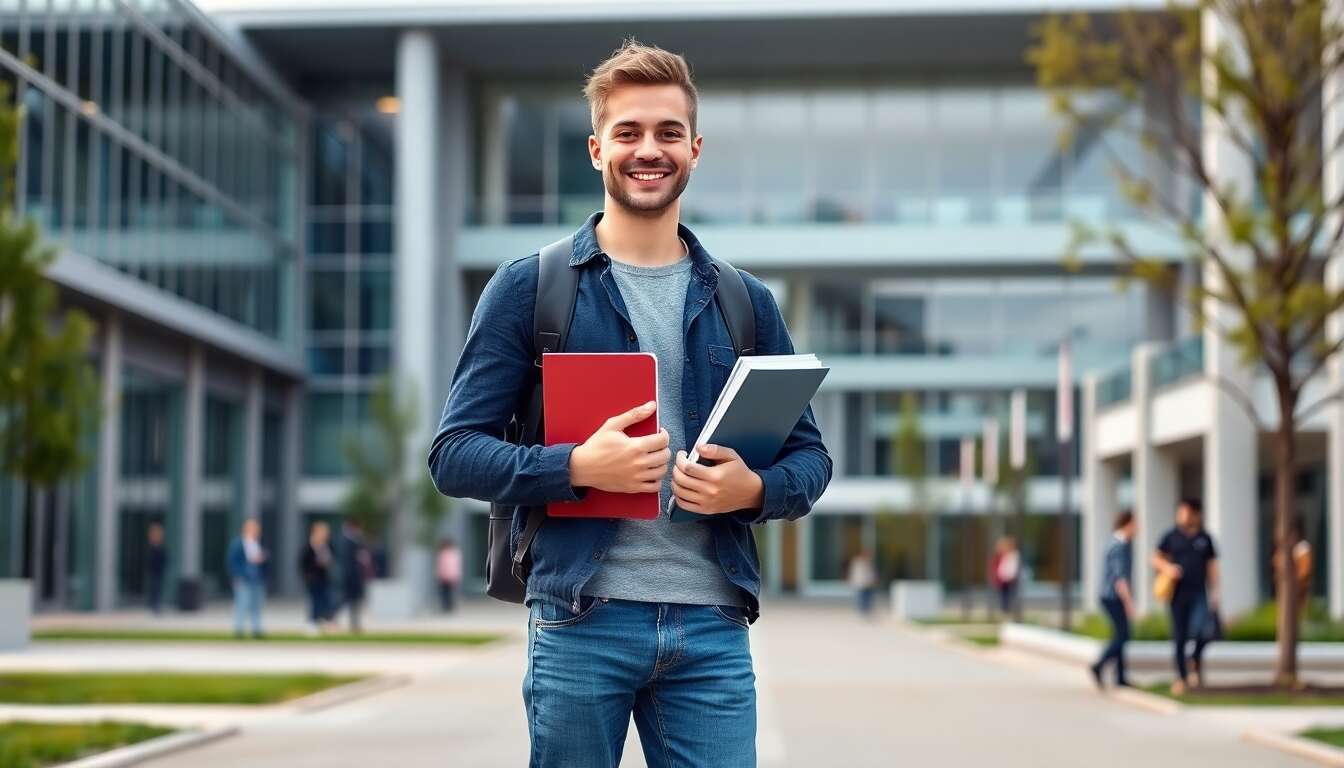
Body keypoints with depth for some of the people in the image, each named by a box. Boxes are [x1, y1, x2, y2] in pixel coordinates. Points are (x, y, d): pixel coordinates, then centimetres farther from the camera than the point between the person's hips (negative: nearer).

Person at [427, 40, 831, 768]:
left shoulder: (746, 302, 13)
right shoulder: (528, 288, 4)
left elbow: (809, 455, 15)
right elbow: (454, 454, -1)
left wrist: (755, 488, -8)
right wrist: (577, 467, -18)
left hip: (712, 625, 3)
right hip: (580, 622, -2)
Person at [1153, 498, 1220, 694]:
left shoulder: (1205, 538, 8)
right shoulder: (1172, 537, 6)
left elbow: (1212, 566, 10)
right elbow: (1156, 558, 10)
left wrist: (1214, 593, 3)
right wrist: (1167, 567, -11)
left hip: (1199, 593, 0)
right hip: (1178, 593, 1)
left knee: (1202, 630, -21)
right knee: (1179, 637, 3)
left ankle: (1196, 660, 8)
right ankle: (1182, 677, 15)